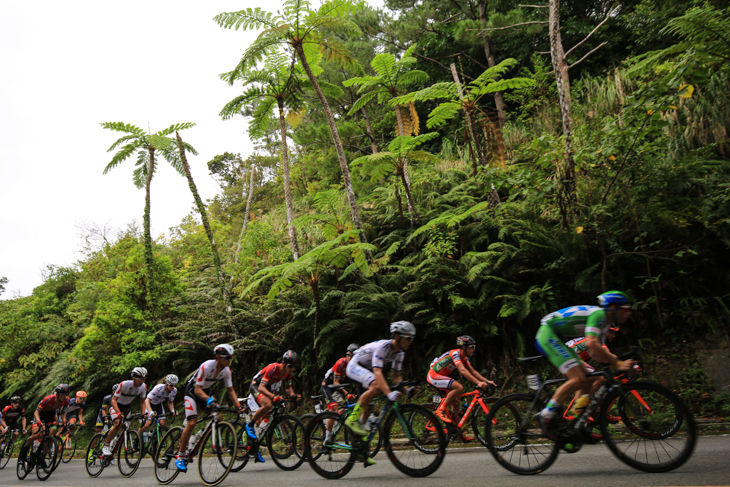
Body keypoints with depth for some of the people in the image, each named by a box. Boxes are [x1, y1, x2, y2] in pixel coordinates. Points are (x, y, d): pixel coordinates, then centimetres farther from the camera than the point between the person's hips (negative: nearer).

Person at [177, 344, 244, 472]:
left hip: (206, 392, 6)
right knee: (192, 423, -20)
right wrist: (208, 399, -49)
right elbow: (198, 389, -32)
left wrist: (238, 405, -21)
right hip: (192, 391, -6)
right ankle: (180, 456, -8)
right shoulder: (206, 366, -31)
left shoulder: (227, 371, -13)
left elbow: (230, 390, -7)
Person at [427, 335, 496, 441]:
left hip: (441, 377, 10)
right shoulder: (455, 353, -22)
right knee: (459, 387, -28)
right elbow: (463, 371, -34)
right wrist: (478, 383, -41)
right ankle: (440, 410, -17)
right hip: (433, 376, -9)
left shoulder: (464, 357, 7)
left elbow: (473, 371, 4)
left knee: (455, 402, 7)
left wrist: (487, 381, -8)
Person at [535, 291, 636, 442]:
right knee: (578, 379, -22)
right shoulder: (598, 313, -16)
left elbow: (596, 352, 14)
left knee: (588, 381, 7)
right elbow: (592, 344, -30)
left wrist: (619, 361, -1)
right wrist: (617, 364, -25)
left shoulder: (605, 323, 16)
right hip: (548, 334, -11)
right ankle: (546, 416, -15)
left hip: (557, 340, 11)